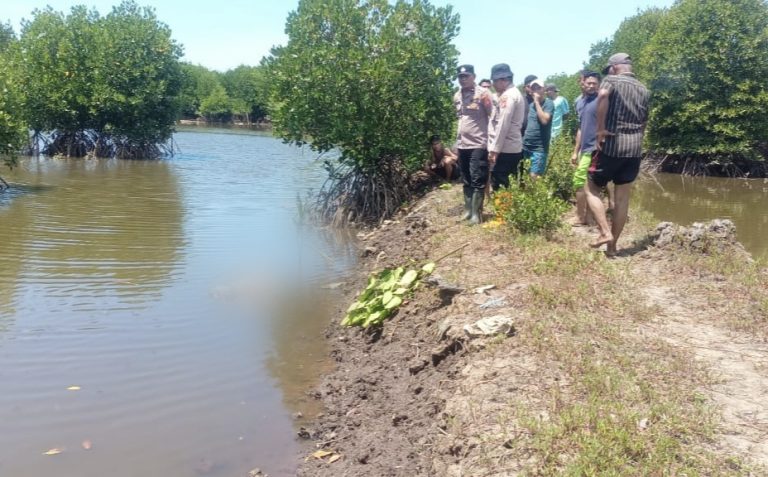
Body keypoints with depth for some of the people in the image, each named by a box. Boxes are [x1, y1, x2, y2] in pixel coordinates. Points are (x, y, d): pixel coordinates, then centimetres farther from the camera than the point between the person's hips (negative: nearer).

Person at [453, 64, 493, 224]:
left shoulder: (483, 93, -10)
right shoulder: (457, 96, 10)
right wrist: (458, 138, 17)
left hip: (478, 144, -6)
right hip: (462, 144, 7)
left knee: (477, 180, -5)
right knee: (466, 180, 13)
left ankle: (476, 213, 1)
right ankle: (468, 210, 23)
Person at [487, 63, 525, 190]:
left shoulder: (507, 96, -13)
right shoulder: (514, 94, 19)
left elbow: (503, 125, -19)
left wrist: (494, 149, -19)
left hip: (505, 149, -10)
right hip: (513, 148, 10)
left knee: (499, 187, -7)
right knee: (509, 187, 12)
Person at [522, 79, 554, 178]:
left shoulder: (548, 103, -6)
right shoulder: (531, 105, 13)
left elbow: (544, 120, -21)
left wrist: (537, 102, -15)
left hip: (539, 148, -6)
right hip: (526, 146, 7)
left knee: (534, 176, -13)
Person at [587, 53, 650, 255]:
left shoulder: (612, 80, -1)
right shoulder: (644, 90, 19)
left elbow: (602, 95, -24)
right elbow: (644, 122, 23)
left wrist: (600, 129, -21)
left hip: (611, 145, -6)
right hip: (635, 148, 6)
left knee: (592, 189, 8)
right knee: (622, 198, 8)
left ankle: (605, 233, -8)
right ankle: (612, 245, 12)